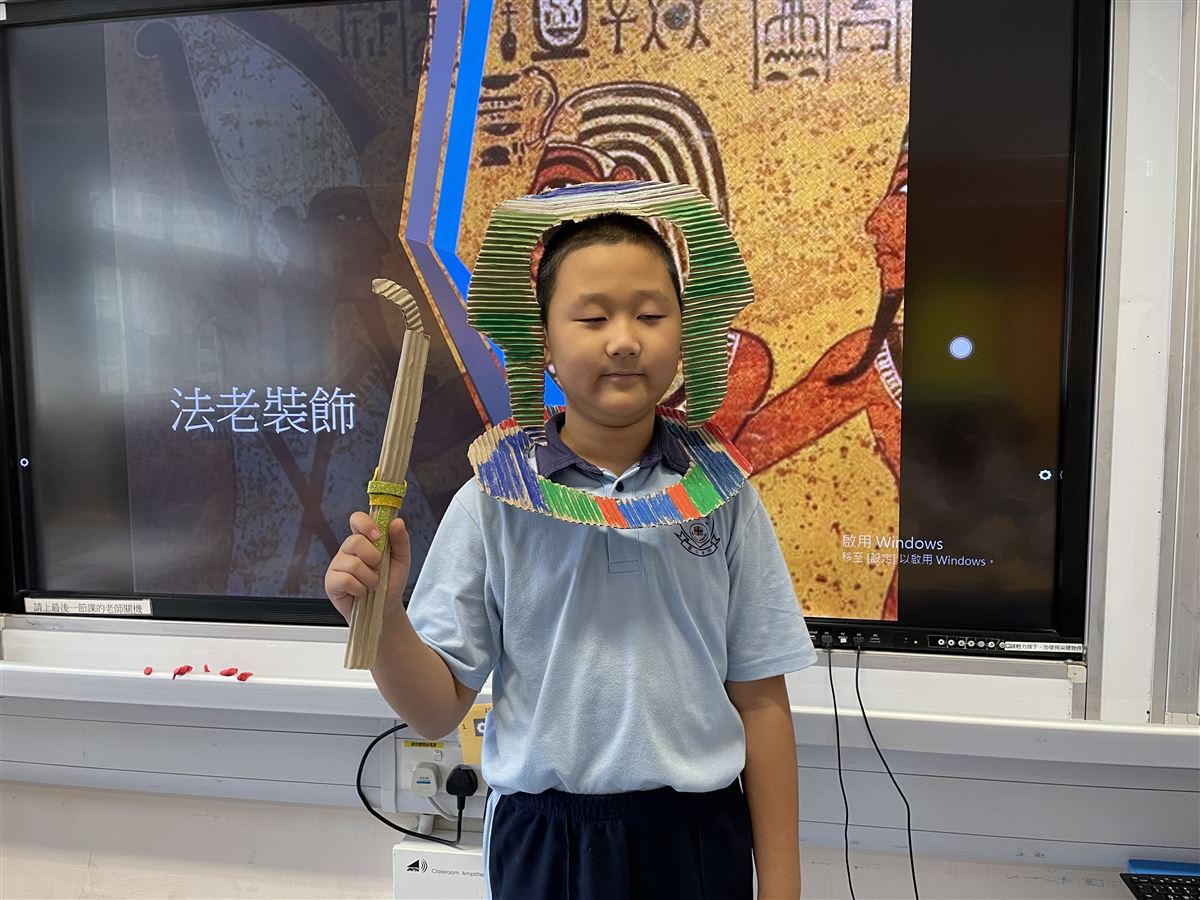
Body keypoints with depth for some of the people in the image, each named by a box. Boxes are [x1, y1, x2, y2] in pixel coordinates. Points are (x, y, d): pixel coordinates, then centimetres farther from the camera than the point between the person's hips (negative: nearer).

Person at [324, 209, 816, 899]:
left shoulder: (724, 497, -6)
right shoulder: (493, 501, -8)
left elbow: (760, 701, -1)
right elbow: (440, 710, -4)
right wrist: (382, 614, -22)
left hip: (699, 838, 1)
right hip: (542, 841, 0)